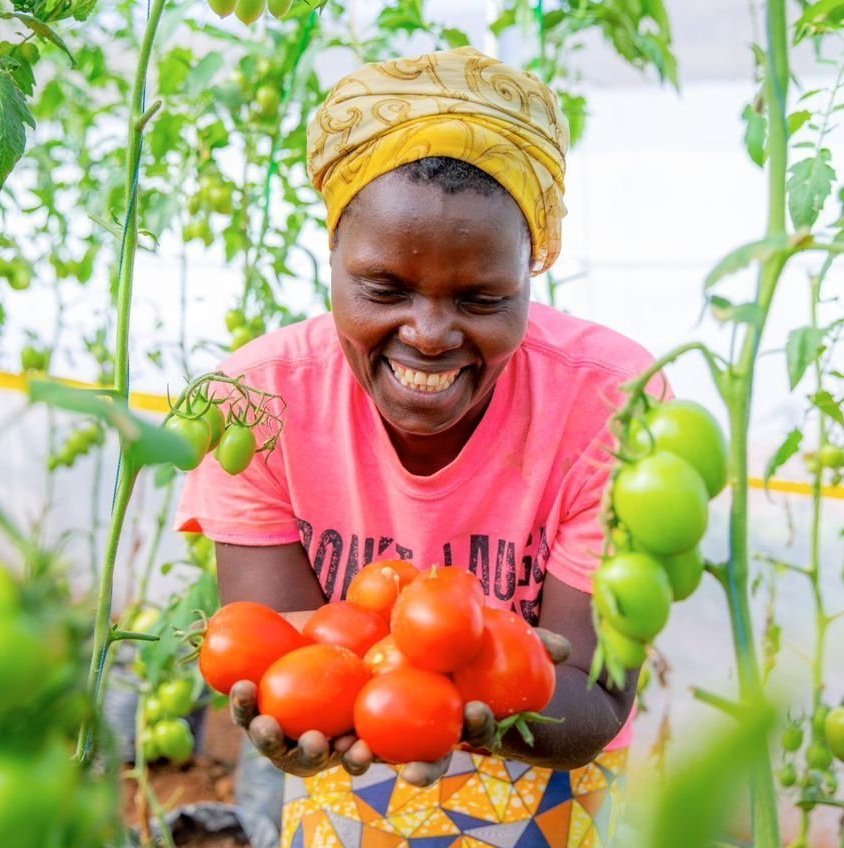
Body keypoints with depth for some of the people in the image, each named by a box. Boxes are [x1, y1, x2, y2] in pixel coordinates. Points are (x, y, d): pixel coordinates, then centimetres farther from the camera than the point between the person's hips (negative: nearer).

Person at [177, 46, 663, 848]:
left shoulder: (610, 399, -27)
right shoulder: (262, 395, -23)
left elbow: (596, 700, -25)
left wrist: (489, 711, -47)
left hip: (537, 772, 0)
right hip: (339, 763, 1)